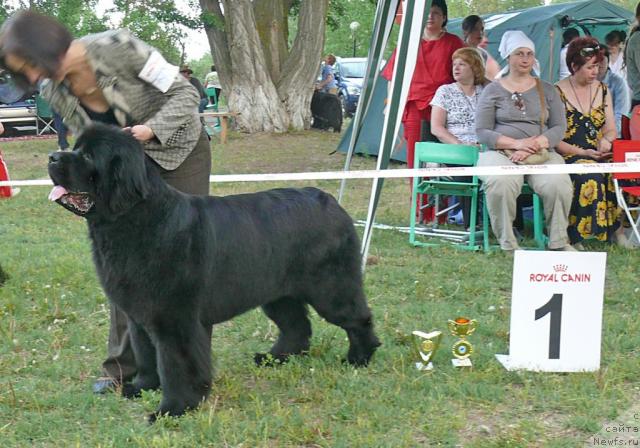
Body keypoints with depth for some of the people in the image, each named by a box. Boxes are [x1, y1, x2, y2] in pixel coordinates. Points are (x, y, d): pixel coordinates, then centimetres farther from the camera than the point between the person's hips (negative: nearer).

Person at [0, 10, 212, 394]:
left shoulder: (118, 47, -28)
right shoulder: (54, 92, -12)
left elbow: (186, 93, -21)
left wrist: (150, 127, -36)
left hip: (181, 152, -5)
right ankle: (123, 364, 10)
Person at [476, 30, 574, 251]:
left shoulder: (546, 90, 17)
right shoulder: (493, 90, 11)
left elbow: (559, 127, 9)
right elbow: (482, 131, 2)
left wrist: (535, 145, -11)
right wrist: (516, 143, -12)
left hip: (541, 154, 2)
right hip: (501, 153, -2)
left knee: (558, 184, -30)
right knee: (501, 183, -37)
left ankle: (559, 241, -13)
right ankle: (507, 241, -22)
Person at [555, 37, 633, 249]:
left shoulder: (602, 90, 16)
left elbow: (611, 130, 17)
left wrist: (606, 140, -7)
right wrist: (583, 153, -15)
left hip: (599, 155, 5)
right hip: (569, 157, -5)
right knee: (589, 174, -37)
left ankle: (616, 227, -18)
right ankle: (575, 235, -28)